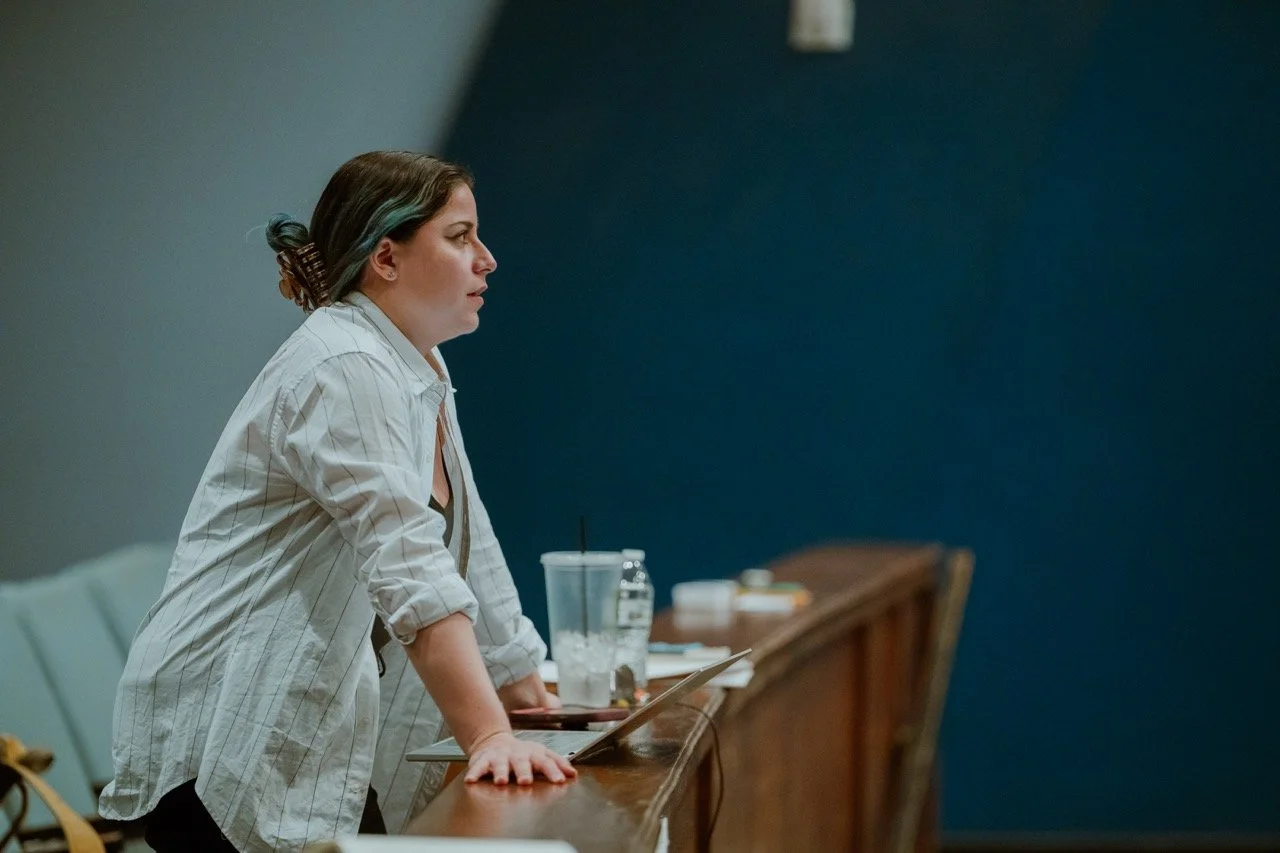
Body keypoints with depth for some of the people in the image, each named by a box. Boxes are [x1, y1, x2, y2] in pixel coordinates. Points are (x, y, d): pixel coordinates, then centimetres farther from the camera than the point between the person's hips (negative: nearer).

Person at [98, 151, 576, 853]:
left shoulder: (419, 373, 14)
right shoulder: (345, 371, -17)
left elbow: (470, 556, 19)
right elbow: (411, 573, -26)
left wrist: (529, 697, 18)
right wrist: (491, 738, -32)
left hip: (311, 739, 9)